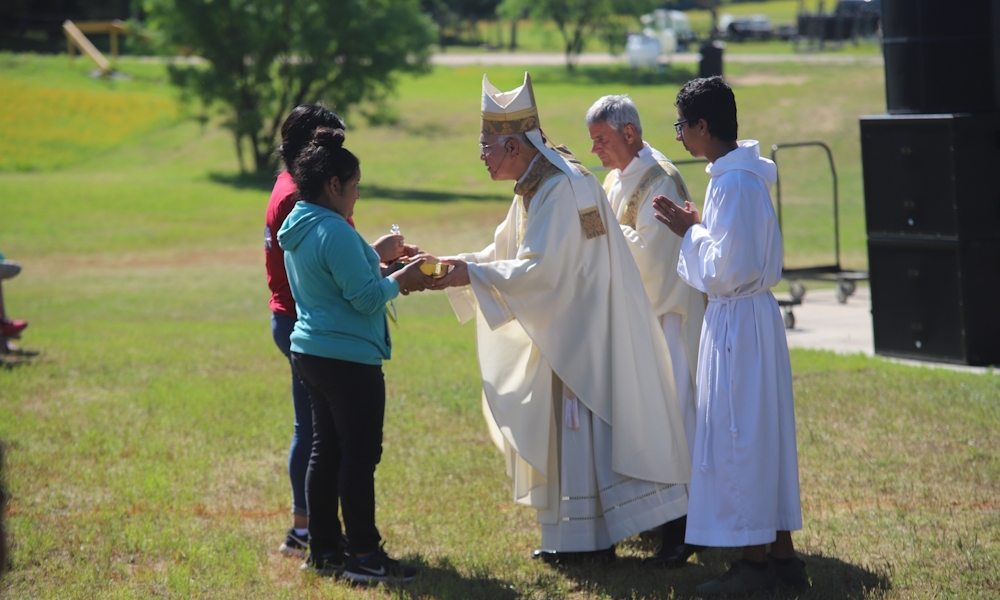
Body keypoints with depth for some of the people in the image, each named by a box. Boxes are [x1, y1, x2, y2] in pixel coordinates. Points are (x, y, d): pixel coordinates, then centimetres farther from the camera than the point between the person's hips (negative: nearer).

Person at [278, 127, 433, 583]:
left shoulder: (297, 229, 12)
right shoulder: (334, 232, -19)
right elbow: (365, 296, -20)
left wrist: (387, 275, 17)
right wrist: (401, 280, -4)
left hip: (311, 353, 10)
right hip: (349, 358, -10)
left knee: (326, 451, 14)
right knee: (360, 456, -4)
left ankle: (323, 549, 18)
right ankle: (363, 556, -1)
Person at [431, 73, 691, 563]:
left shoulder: (563, 188, -22)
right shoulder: (536, 186, 10)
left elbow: (540, 269, -26)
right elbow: (507, 254, 15)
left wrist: (472, 274, -23)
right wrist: (456, 264, 4)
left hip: (587, 332, -10)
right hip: (567, 331, 10)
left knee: (584, 426, -5)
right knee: (567, 425, 13)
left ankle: (590, 540, 1)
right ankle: (575, 536, 19)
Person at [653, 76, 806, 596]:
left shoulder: (733, 183, -19)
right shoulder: (747, 173, 11)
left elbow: (726, 270, -22)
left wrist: (689, 232, -9)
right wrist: (696, 227, 9)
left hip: (737, 320, -10)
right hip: (752, 315, 10)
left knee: (738, 436, -3)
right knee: (763, 435, 13)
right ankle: (781, 553, 19)